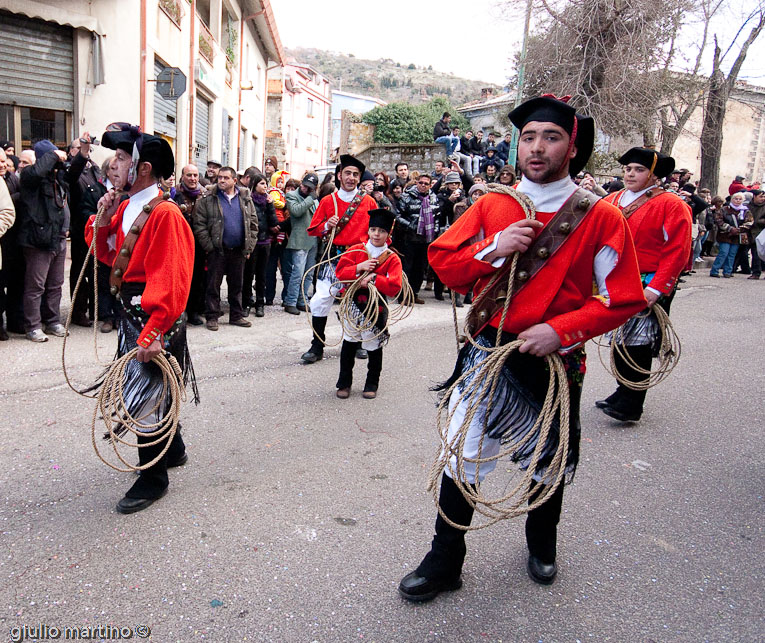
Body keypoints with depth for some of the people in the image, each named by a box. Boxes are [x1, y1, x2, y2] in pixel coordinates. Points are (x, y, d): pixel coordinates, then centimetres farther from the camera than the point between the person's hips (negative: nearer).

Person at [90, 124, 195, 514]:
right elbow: (104, 253, 19)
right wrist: (104, 221, 0)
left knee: (144, 396, -1)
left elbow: (170, 281, -24)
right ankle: (173, 450, 42)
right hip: (130, 313, 9)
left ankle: (154, 479, 15)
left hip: (155, 317, -9)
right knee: (151, 388, 21)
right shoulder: (126, 207, 9)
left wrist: (152, 334, -27)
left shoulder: (165, 214, -19)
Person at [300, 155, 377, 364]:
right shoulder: (327, 201, 6)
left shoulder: (369, 202, 5)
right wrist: (327, 226, -10)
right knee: (320, 301, -7)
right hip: (332, 258, 0)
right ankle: (317, 347, 5)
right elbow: (313, 229, 9)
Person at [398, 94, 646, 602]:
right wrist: (494, 249, -18)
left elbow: (624, 297, -9)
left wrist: (562, 329, -22)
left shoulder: (601, 217, -7)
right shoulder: (493, 205, 0)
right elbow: (443, 262, -1)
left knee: (549, 459, 18)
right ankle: (445, 562, 23)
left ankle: (542, 544, 48)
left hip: (555, 360, -1)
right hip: (489, 353, 1)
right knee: (463, 455, 3)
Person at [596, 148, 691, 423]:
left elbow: (677, 252, -10)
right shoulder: (612, 201, 10)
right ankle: (624, 395, 26)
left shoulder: (671, 205, -5)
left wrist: (655, 289, -18)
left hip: (649, 288, -6)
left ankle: (629, 404, 3)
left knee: (637, 344, -5)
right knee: (619, 341, 12)